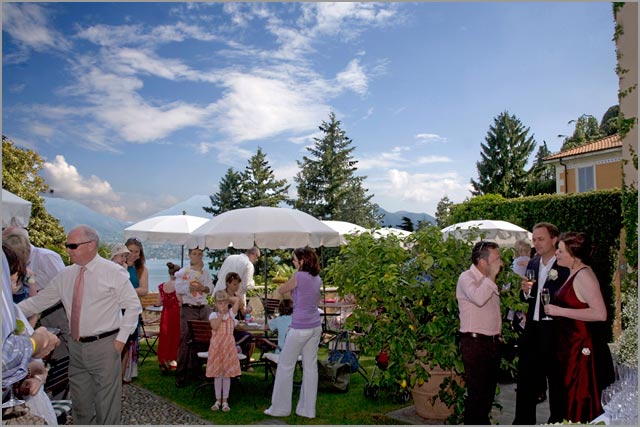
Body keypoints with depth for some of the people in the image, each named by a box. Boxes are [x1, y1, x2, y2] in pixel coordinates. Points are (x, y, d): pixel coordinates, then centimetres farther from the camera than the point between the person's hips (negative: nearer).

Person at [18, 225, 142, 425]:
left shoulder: (113, 272, -11)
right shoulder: (65, 275, 6)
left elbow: (134, 305, -9)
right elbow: (38, 301, 14)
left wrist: (121, 338, -11)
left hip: (104, 346, -5)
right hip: (76, 347, 6)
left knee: (106, 403, 4)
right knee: (80, 403, 18)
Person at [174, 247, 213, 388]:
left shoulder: (205, 272, 13)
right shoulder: (183, 272, -1)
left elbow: (210, 288, 9)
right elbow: (179, 288, -15)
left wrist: (203, 288, -14)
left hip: (203, 309, 5)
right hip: (189, 309, -5)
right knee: (185, 341, -7)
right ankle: (180, 374, 0)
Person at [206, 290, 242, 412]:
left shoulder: (231, 313, 3)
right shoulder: (213, 315, 0)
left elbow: (238, 299, -7)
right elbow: (215, 327, -18)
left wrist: (228, 299, 2)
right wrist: (221, 314, -15)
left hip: (228, 346, 0)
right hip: (216, 346, 0)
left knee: (227, 374, 5)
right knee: (217, 374, 7)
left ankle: (225, 401, 14)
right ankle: (218, 400, 18)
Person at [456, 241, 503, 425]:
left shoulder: (487, 281, 16)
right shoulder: (466, 277, -11)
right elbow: (478, 298, -31)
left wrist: (498, 335, 18)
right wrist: (492, 275, -20)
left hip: (493, 342, 9)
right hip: (475, 342, -8)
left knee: (489, 390, 16)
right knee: (476, 392, -6)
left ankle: (483, 420, 29)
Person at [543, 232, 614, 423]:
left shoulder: (584, 275, -18)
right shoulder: (573, 273, 11)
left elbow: (600, 314, -27)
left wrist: (560, 311, -23)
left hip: (582, 348, -10)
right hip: (570, 345, 10)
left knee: (581, 403, 2)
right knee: (571, 400, 18)